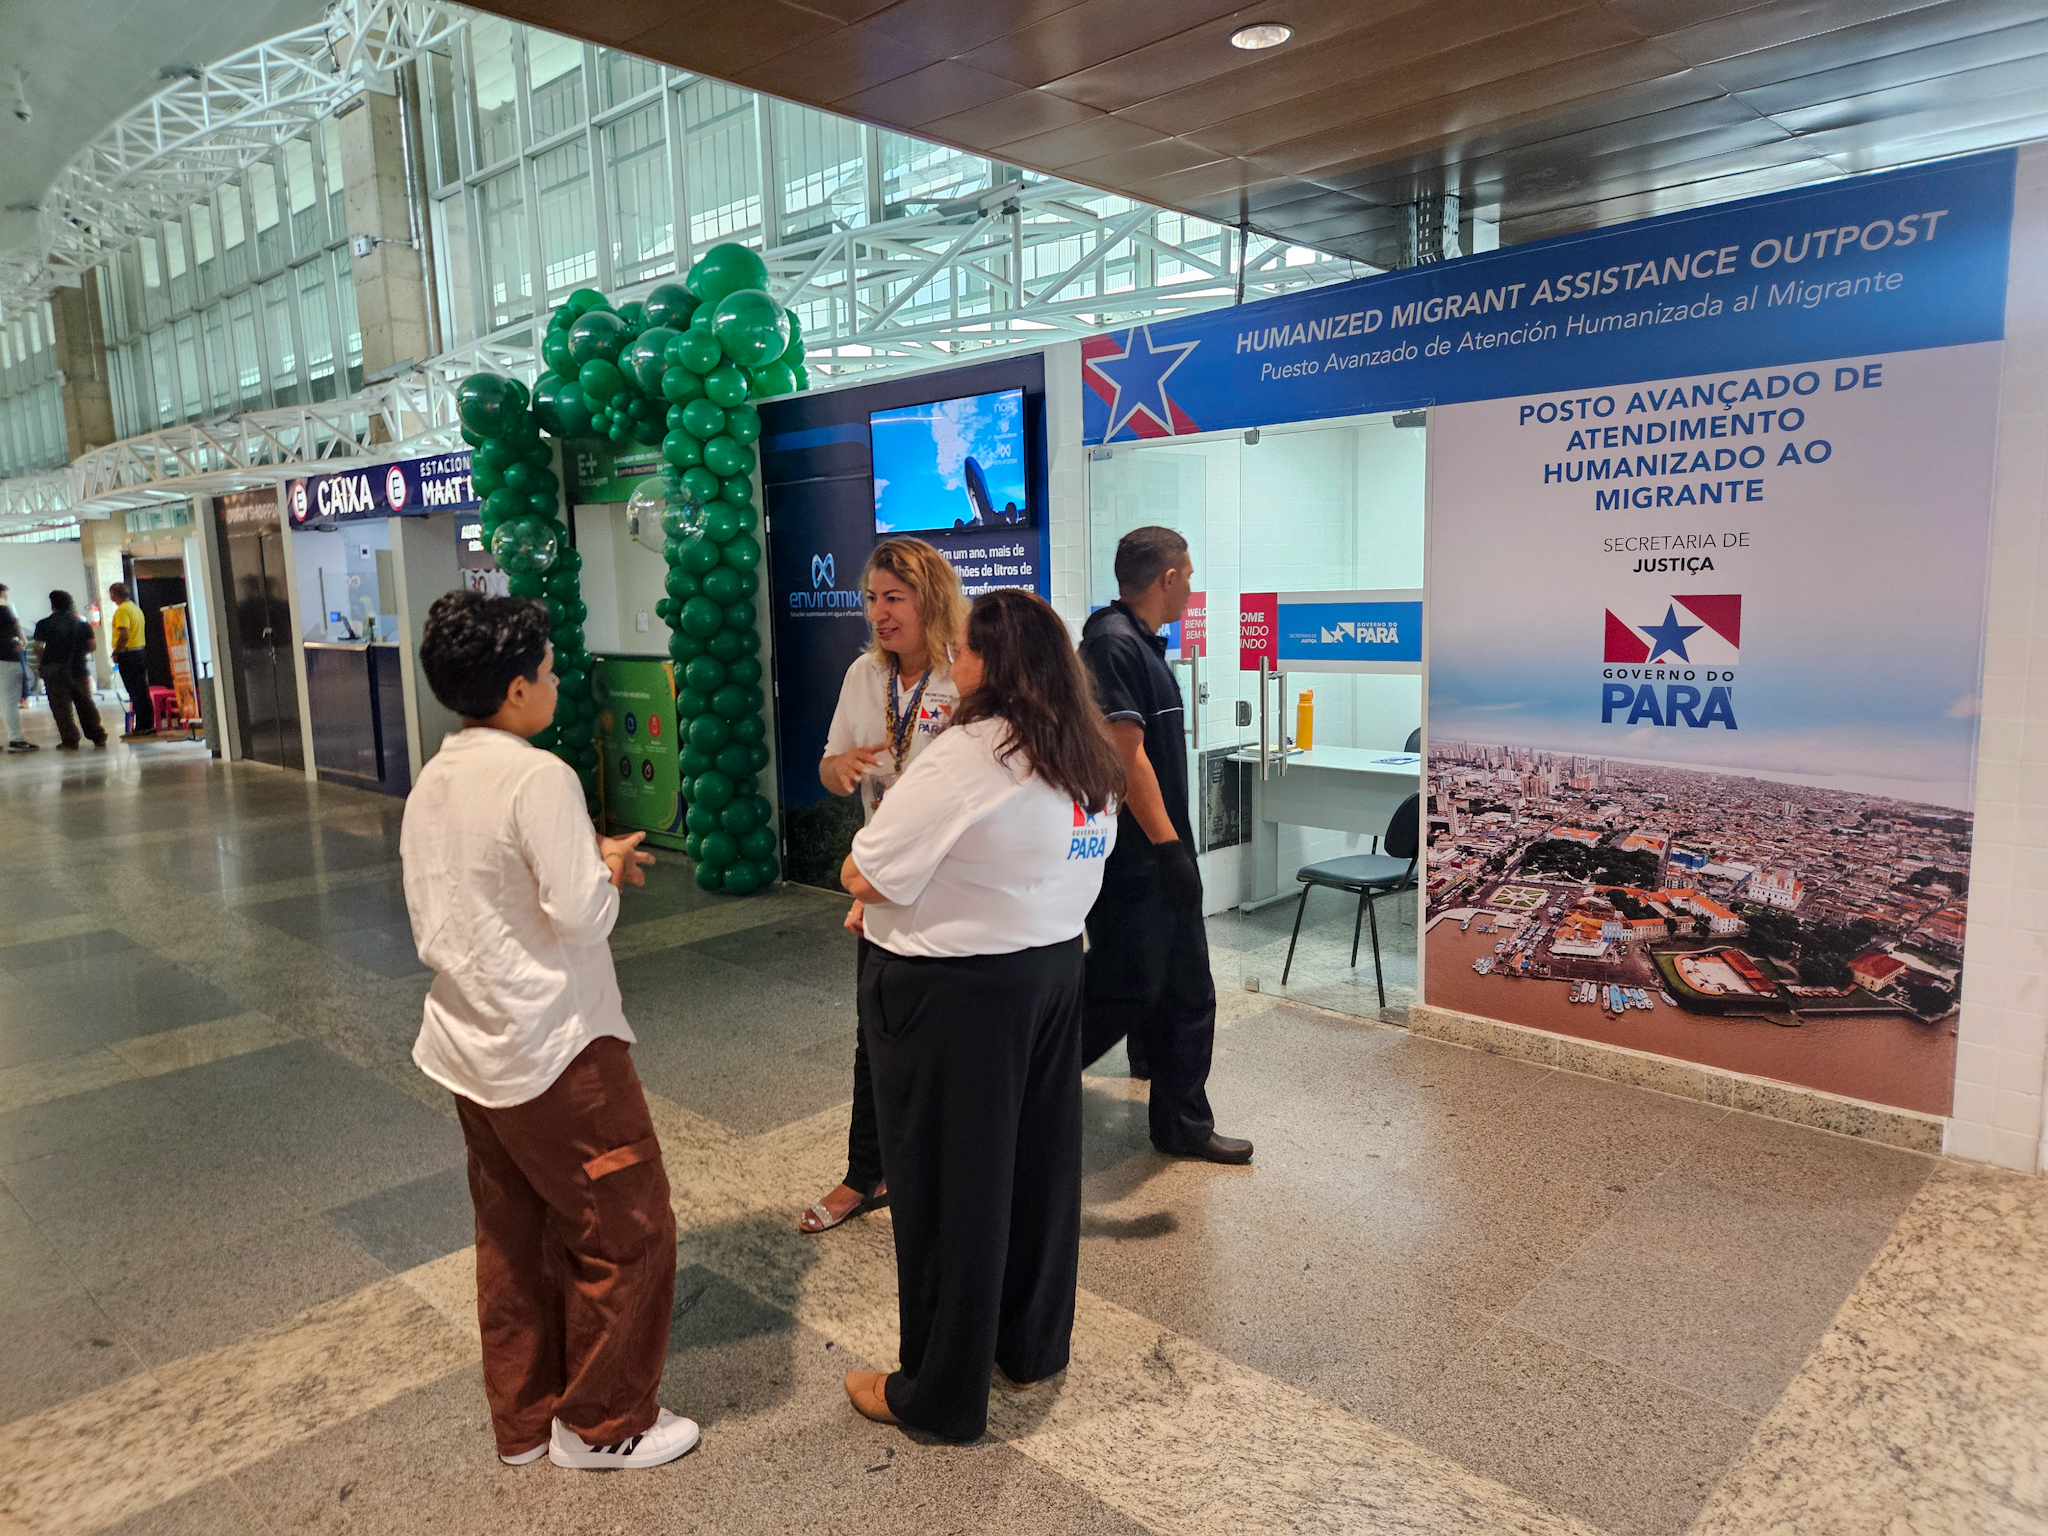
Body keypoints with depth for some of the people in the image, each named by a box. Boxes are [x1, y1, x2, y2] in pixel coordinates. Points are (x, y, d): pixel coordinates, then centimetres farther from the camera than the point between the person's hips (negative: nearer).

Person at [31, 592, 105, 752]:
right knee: (86, 703, 13)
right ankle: (98, 737, 14)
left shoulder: (44, 625, -6)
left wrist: (39, 665, 6)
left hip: (55, 671, -3)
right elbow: (93, 645, 4)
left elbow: (38, 648, -9)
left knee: (61, 706, 1)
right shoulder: (81, 624, 3)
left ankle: (70, 741, -2)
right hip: (79, 668, 3)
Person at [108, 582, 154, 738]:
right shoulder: (136, 608, 15)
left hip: (128, 654, -9)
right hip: (141, 652, 9)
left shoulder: (122, 610, -13)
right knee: (143, 691, 11)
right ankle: (149, 725, 13)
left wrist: (116, 653, -13)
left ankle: (142, 727, -4)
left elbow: (125, 634, -23)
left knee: (136, 692, -6)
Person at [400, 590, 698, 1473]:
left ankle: (524, 1421, 35)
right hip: (554, 1047, -9)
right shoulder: (539, 778, -21)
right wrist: (607, 864, -2)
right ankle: (602, 1424, 23)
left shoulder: (430, 783, 5)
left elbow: (431, 921, 9)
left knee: (513, 1235, 21)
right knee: (628, 1229, 8)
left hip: (470, 1045, 9)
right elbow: (580, 913, -24)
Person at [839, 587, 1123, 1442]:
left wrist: (864, 881, 2)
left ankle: (941, 1394, 23)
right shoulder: (1090, 764, 5)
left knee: (949, 1186, 6)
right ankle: (1032, 1345, 39)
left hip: (955, 990, -8)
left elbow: (862, 877, -20)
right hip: (1053, 971, 8)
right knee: (1038, 1163, 20)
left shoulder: (967, 758, -21)